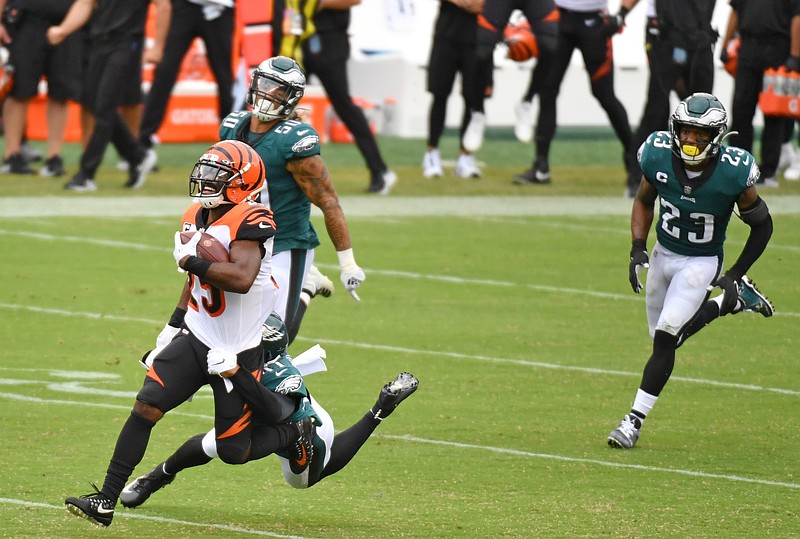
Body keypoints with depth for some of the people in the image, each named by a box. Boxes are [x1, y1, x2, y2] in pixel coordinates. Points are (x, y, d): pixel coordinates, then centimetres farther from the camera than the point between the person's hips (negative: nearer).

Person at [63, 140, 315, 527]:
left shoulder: (248, 223, -20)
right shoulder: (196, 219, 6)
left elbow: (241, 278, -37)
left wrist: (192, 261, -28)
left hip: (237, 353, -6)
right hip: (195, 339, 6)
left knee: (234, 451, 3)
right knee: (146, 407, -12)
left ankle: (298, 433, 32)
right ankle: (105, 502, -10)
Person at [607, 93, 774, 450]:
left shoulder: (734, 172, -25)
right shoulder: (658, 157, -17)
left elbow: (762, 225, -8)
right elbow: (644, 201, 5)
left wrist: (735, 274, -10)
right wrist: (638, 249, -8)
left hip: (701, 263, -5)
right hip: (663, 255, 5)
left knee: (666, 337, -15)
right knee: (667, 334, 15)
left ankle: (635, 420, -6)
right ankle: (733, 302, 35)